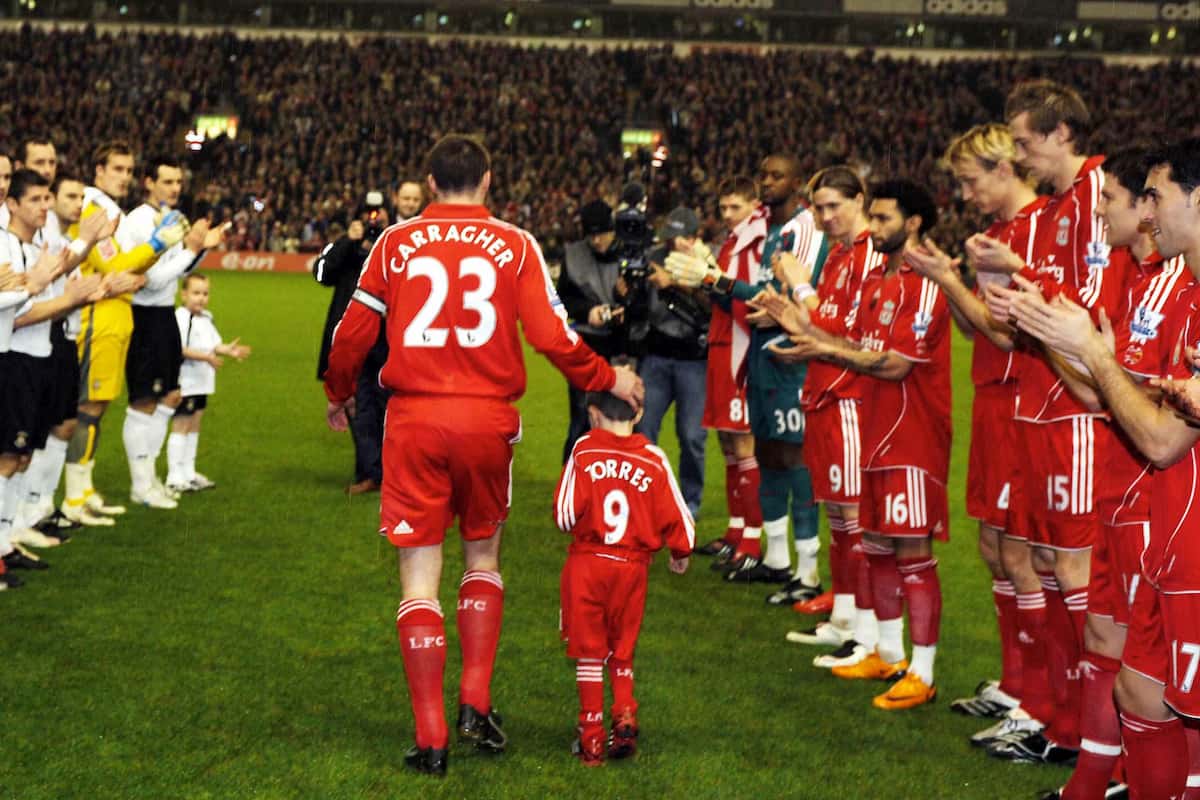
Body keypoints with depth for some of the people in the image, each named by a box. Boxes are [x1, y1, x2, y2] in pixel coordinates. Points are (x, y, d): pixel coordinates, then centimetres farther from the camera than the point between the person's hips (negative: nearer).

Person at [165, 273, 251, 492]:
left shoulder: (206, 319, 14)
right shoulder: (180, 318, -15)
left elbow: (215, 344, 15)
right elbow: (179, 349, -22)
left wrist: (228, 350, -4)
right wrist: (206, 357, -28)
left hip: (201, 383, 9)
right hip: (185, 382, -9)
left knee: (194, 425, 14)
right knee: (181, 426, -6)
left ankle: (189, 473, 22)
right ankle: (175, 477, -2)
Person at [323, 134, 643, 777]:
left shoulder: (396, 242, 4)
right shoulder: (515, 245, 2)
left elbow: (353, 332, 8)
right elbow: (553, 338, -2)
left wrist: (339, 395, 27)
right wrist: (608, 380, 15)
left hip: (414, 417, 0)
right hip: (488, 419, 1)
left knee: (419, 575, 4)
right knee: (482, 558, 22)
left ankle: (431, 738, 4)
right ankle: (476, 702, 13)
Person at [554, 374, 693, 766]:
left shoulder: (583, 451, -6)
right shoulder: (654, 459, -1)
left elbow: (565, 514, -10)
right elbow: (676, 516, 2)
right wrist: (680, 553, 20)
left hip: (586, 562, -2)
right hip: (632, 567, 2)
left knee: (588, 650, 9)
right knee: (622, 648, 20)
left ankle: (591, 735, 9)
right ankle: (625, 715, 2)